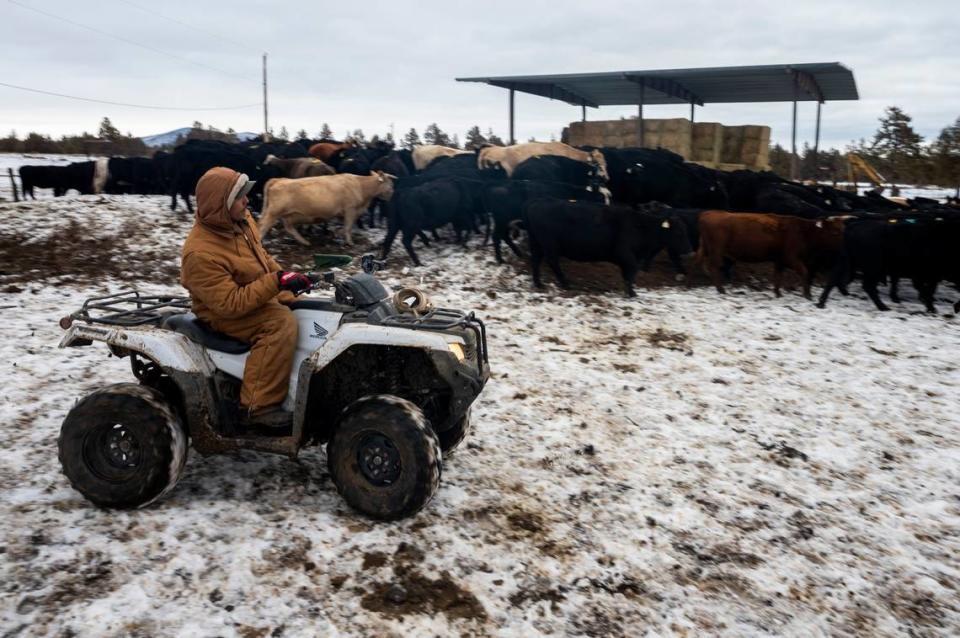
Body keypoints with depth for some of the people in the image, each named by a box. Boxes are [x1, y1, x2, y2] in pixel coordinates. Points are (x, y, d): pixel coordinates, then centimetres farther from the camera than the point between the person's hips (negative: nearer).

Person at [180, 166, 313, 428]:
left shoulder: (240, 221, -4)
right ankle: (259, 407, -25)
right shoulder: (201, 254, -31)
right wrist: (277, 282, -37)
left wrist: (288, 278, -1)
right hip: (224, 313, -9)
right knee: (282, 323, -30)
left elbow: (262, 258, 12)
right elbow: (230, 303, -33)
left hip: (256, 295, 9)